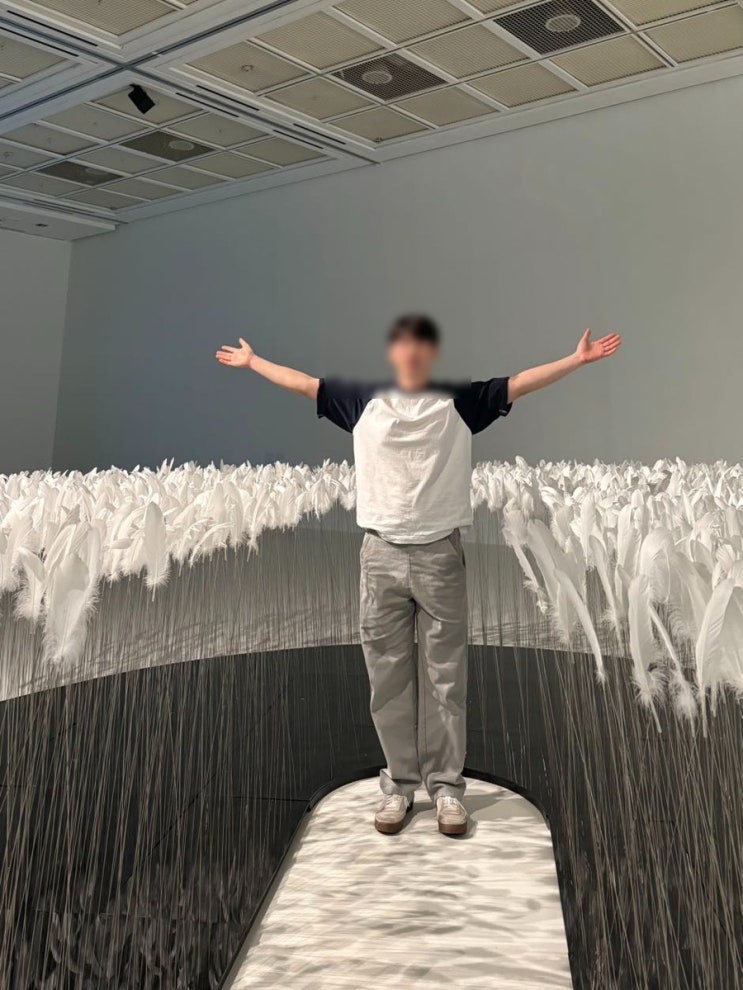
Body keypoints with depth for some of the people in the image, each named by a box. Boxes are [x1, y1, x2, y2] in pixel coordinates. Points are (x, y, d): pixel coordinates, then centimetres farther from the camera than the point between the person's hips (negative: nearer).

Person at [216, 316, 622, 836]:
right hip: (381, 555, 1)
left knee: (445, 676, 5)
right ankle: (399, 783, 21)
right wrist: (251, 360, 21)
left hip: (440, 555, -1)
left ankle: (446, 785, 18)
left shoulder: (460, 402, 4)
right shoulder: (364, 401, 7)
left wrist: (577, 359, -5)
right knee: (388, 676, 8)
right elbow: (303, 383, 15)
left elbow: (520, 383, 1)